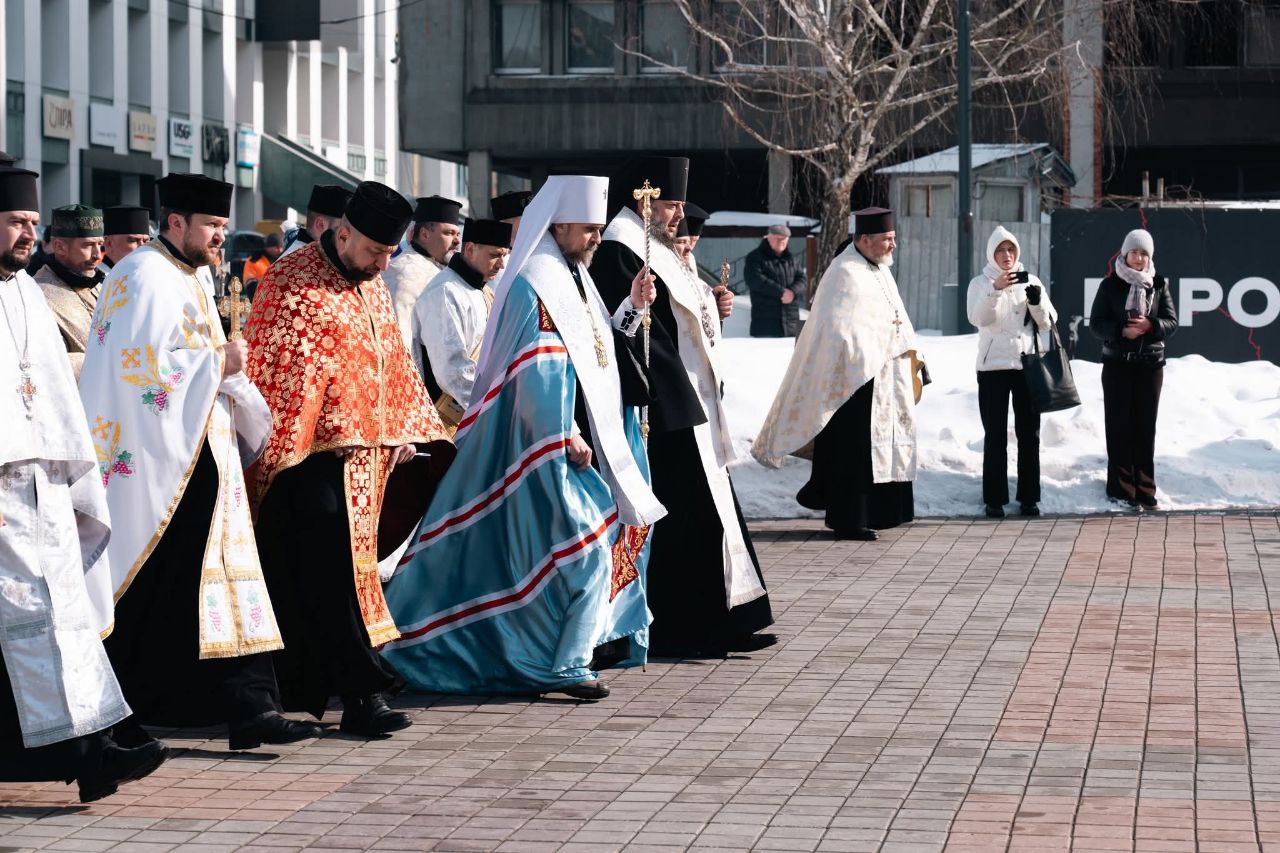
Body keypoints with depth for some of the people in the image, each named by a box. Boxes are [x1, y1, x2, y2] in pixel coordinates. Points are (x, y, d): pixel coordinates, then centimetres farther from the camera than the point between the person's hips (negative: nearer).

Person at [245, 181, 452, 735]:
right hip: (318, 455, -8)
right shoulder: (293, 285, -13)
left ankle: (308, 689, 20)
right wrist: (277, 456, -18)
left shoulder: (372, 284, 14)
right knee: (336, 574, -10)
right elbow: (281, 377, -16)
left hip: (367, 452, 8)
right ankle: (363, 693, -12)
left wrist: (404, 429, 16)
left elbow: (391, 356, 21)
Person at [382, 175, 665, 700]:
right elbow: (539, 368, -19)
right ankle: (564, 664, -3)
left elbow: (596, 348, 20)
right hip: (548, 443, -10)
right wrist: (566, 436, -21)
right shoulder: (535, 283, -14)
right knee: (581, 548, -10)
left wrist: (631, 308, 7)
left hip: (575, 440, 10)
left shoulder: (575, 278, 16)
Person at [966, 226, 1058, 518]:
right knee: (995, 436, 0)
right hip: (993, 366, -3)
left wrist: (1037, 302, -14)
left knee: (1029, 434, 5)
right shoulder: (981, 283, 1)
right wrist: (995, 289, -30)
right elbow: (978, 318, -16)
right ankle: (994, 499, 2)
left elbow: (1048, 323, 5)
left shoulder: (1030, 281, 9)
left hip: (1028, 364, 3)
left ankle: (1029, 497, 11)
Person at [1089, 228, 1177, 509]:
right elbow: (1096, 324, -3)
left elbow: (1172, 322, 4)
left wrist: (1150, 325, -16)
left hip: (1150, 363, 2)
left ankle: (1144, 490, 8)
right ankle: (1121, 488, 2)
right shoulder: (1110, 285, 0)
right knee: (1119, 425, -3)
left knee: (1146, 426, 3)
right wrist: (1122, 331, -19)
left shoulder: (1159, 285, 6)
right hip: (1117, 363, -2)